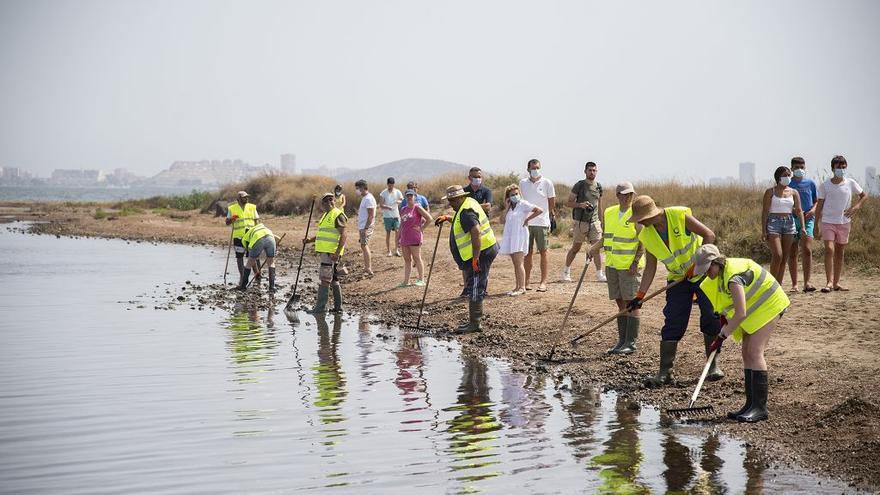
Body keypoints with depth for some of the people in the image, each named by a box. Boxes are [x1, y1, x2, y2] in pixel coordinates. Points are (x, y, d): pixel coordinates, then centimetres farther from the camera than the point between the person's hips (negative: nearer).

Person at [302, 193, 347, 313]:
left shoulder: (337, 215, -10)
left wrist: (337, 252, -25)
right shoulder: (325, 215, 21)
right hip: (324, 252, 10)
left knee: (325, 280, -10)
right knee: (333, 280, 12)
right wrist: (309, 240, 12)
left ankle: (320, 307, -9)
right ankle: (338, 307, 16)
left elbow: (343, 236, -16)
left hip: (331, 253, -10)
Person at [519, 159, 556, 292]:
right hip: (526, 222, 2)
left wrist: (553, 216, 4)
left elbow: (552, 202, 7)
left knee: (543, 252, 0)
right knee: (527, 252, 6)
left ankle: (543, 282, 3)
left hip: (542, 222, -2)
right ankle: (526, 281, 10)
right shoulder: (522, 183, 8)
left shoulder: (547, 183, 1)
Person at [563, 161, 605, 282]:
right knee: (576, 248, 4)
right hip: (580, 221, -4)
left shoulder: (598, 186, 10)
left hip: (594, 221, 4)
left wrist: (601, 220, 20)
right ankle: (566, 271, 19)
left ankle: (599, 274, -4)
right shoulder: (579, 185, -4)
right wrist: (580, 205, -20)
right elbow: (568, 203, -3)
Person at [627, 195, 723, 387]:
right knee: (672, 324, -4)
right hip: (678, 279, 4)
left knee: (711, 318, -4)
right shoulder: (646, 236, -6)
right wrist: (640, 295, -5)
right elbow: (650, 267, 1)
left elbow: (709, 235, -17)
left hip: (703, 273, -4)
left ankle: (713, 365, 11)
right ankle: (665, 372, -3)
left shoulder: (680, 216, -20)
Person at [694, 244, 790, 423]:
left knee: (754, 352, -17)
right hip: (754, 308, 10)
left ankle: (760, 407, -16)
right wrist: (723, 317, 3)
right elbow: (726, 303, 18)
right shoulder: (721, 272, -1)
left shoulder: (733, 277, -31)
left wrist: (721, 336, -30)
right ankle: (751, 404, 9)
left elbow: (740, 314, -34)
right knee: (747, 353, 5)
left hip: (767, 305, -10)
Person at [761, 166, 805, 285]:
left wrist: (802, 226, -8)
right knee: (777, 255, -14)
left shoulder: (794, 193, 10)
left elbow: (799, 211, 6)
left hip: (789, 223, 4)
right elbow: (765, 211, -3)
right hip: (774, 223, -4)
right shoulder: (770, 192, -1)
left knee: (785, 257, 4)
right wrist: (764, 231, -9)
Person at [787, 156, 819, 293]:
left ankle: (807, 283, -15)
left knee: (807, 250, -15)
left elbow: (817, 200, 15)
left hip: (807, 220, 0)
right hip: (791, 220, 0)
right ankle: (794, 284, 10)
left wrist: (813, 210, -5)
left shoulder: (810, 183, 9)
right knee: (792, 253, 2)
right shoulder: (787, 184, 5)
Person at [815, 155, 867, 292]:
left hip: (844, 222, 3)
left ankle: (836, 283, 16)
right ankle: (829, 282, -18)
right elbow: (820, 205, 2)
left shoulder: (851, 183, 0)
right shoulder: (825, 185, -3)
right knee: (829, 250, -16)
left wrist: (856, 206, -6)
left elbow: (864, 195, 13)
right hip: (828, 222, -3)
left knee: (840, 253, 9)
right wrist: (816, 225, -1)